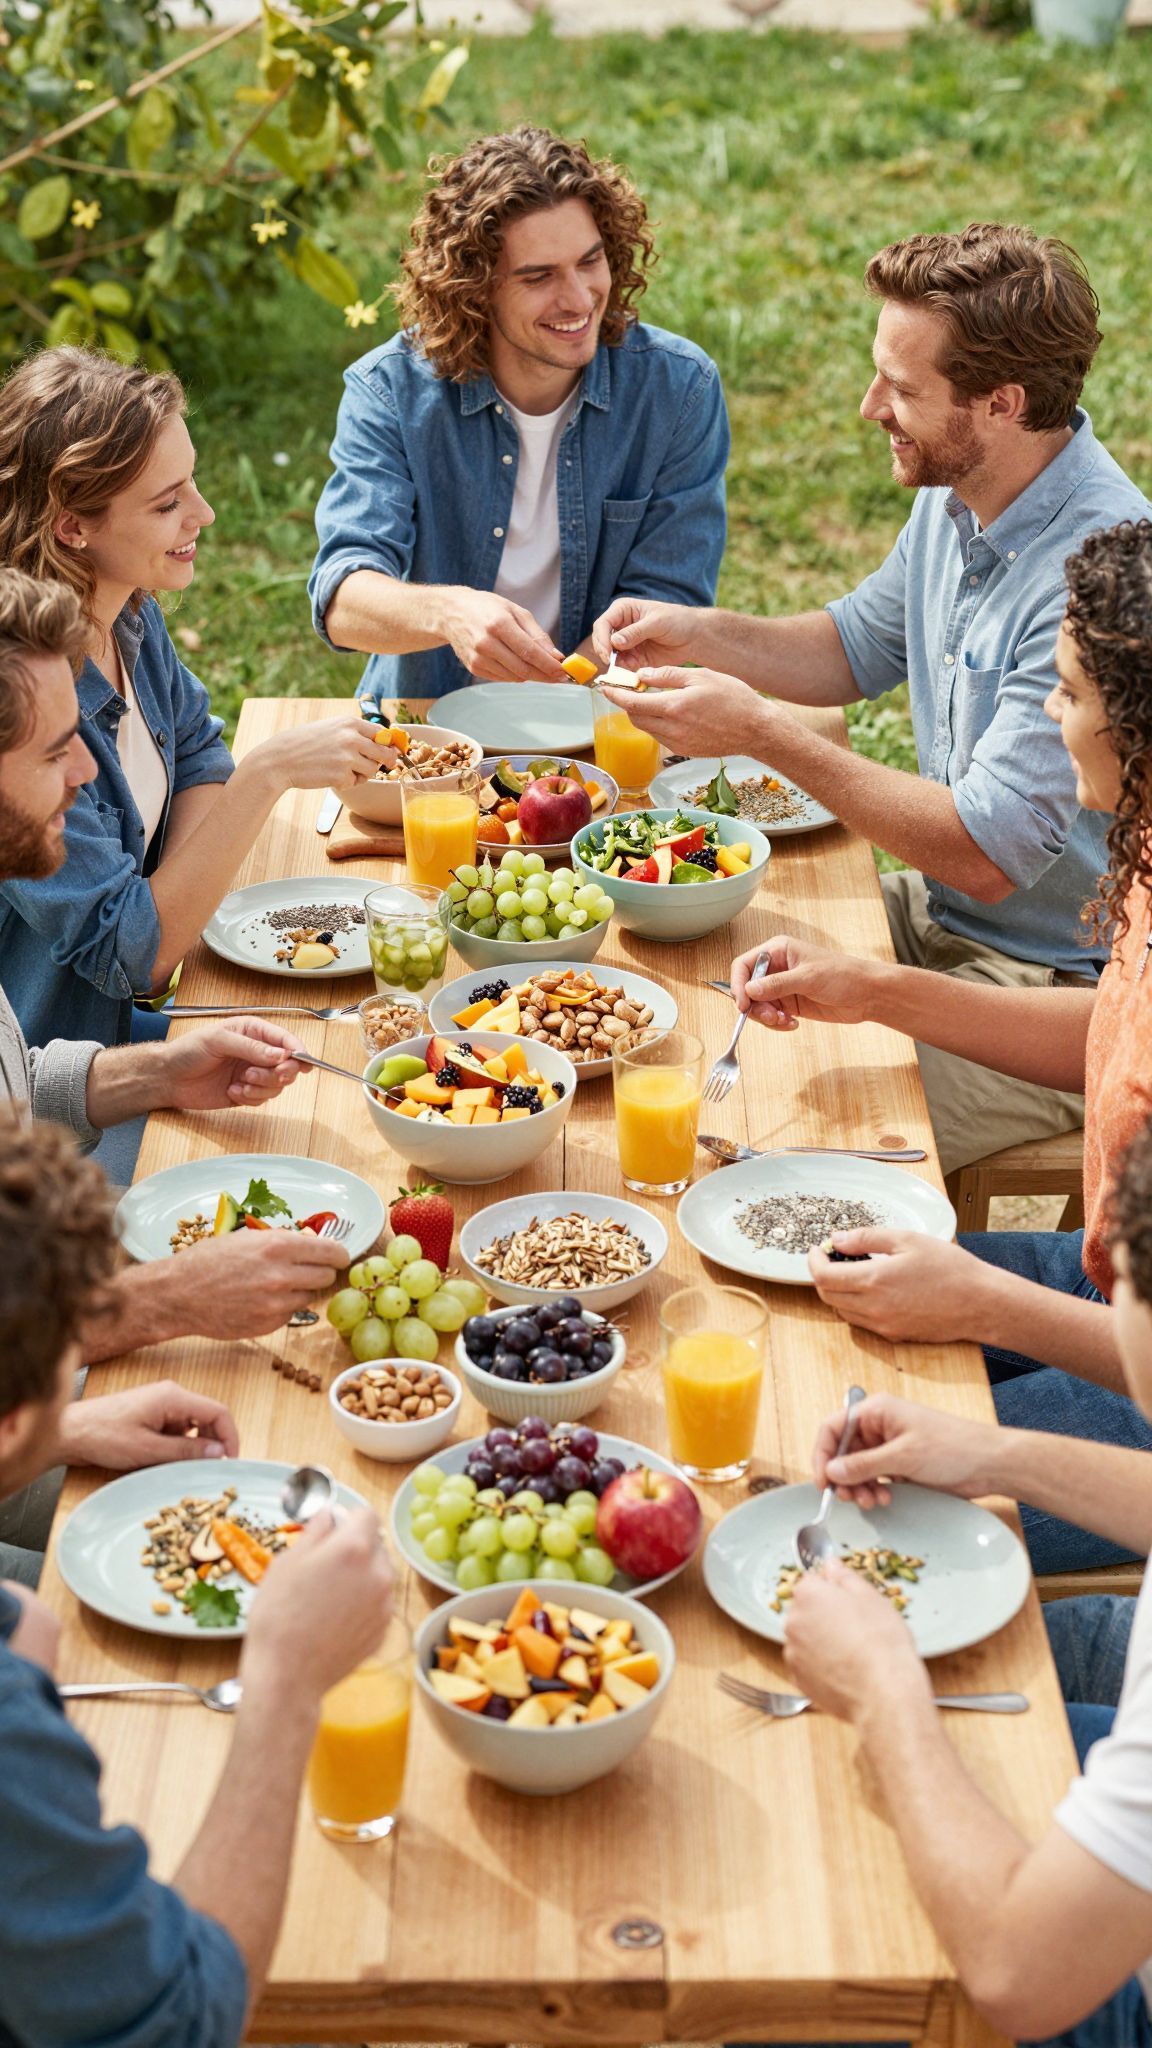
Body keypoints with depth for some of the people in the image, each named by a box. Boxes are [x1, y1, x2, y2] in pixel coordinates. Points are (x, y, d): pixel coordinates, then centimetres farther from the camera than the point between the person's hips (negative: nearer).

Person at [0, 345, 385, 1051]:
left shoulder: (129, 610, -3)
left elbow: (196, 749, 16)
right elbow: (129, 954, -26)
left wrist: (176, 910, -1)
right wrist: (266, 775, -31)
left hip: (130, 1023, 8)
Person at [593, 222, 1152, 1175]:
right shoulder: (954, 496, 0)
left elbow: (987, 855, -30)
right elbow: (860, 647, 20)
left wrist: (759, 729, -26)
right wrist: (699, 633, 0)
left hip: (1062, 988, -9)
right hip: (943, 917, 9)